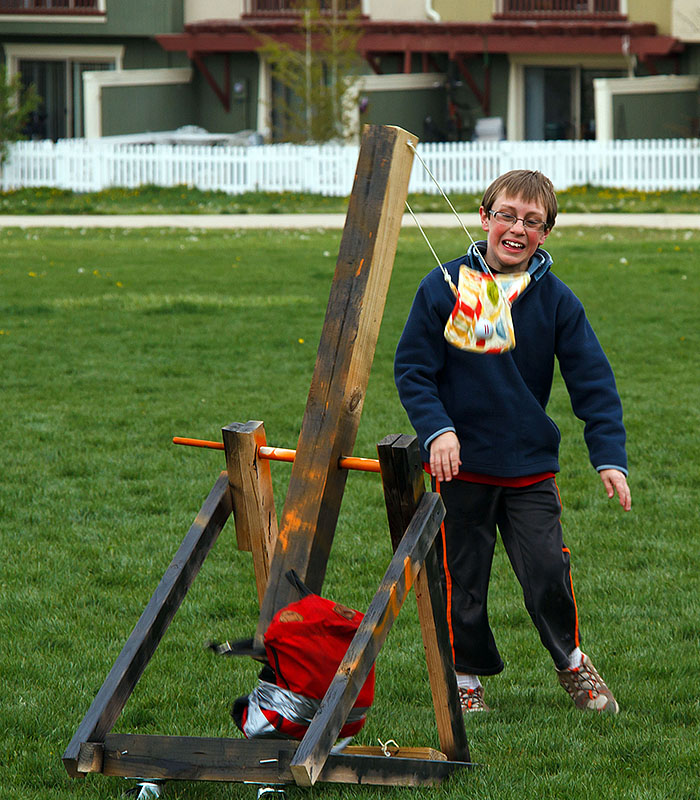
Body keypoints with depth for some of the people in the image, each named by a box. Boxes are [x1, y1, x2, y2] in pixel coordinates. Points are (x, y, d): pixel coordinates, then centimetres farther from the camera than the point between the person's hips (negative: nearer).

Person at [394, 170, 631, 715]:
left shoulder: (557, 301, -2)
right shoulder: (444, 288, -7)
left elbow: (593, 383, 0)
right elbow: (412, 369, -2)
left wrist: (610, 456, -10)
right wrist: (437, 429, -16)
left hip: (531, 466, 1)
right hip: (461, 465, -1)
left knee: (548, 571, -6)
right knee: (463, 578, 7)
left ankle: (571, 660, 21)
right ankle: (467, 675, 27)